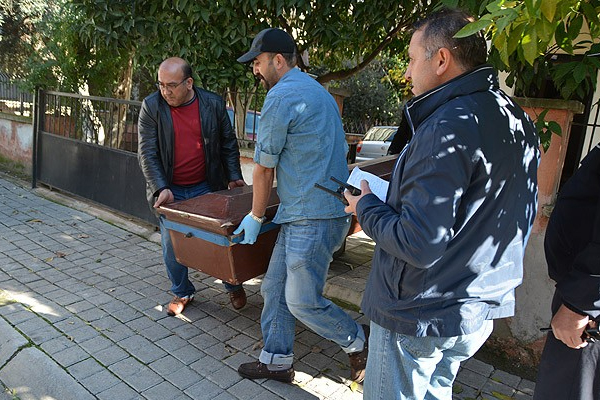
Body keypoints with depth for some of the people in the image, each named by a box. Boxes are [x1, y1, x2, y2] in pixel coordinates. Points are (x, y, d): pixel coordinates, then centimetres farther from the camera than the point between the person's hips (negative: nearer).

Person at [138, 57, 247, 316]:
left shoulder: (213, 104, -5)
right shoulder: (151, 107, -7)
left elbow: (228, 144, 5)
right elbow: (147, 153, -9)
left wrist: (234, 177, -2)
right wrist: (161, 188, -19)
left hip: (206, 188, 0)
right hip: (169, 191, 0)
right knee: (172, 247, 8)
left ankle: (233, 285, 32)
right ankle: (182, 292, 31)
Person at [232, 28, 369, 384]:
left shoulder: (281, 97, -13)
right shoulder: (317, 90, 19)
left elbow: (264, 169, -8)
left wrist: (255, 217, 5)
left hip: (313, 217, -10)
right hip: (302, 213, 10)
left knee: (303, 302, 1)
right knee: (275, 288, 15)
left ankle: (361, 345, 23)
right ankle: (277, 361, 27)